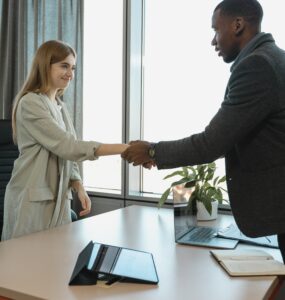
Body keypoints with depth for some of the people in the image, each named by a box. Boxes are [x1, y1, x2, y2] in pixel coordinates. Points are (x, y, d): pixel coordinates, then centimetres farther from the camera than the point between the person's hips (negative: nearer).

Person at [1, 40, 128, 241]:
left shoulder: (60, 106, 13)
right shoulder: (30, 103, -12)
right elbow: (66, 146, -21)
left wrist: (80, 188, -1)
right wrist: (124, 149, -26)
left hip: (58, 198, 7)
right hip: (32, 199, -7)